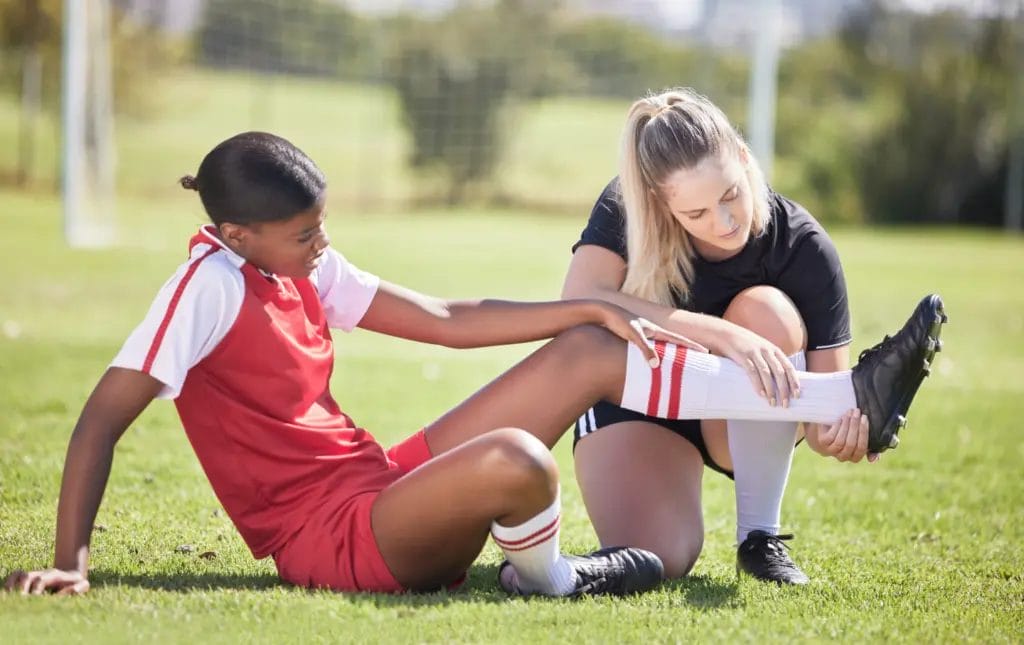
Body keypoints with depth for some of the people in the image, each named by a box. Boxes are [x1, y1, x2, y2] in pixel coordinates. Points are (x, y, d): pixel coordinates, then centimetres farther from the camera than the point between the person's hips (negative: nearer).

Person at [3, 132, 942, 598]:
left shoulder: (305, 266, 8)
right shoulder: (210, 284, -18)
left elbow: (449, 321, 12)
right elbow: (103, 418, -21)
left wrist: (593, 308, 6)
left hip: (385, 486, 9)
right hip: (331, 537, -9)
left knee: (593, 352, 3)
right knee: (514, 459, -38)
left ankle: (844, 395, 4)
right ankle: (546, 577, -3)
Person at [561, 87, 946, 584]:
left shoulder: (804, 249, -24)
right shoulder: (626, 209, -24)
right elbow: (577, 306, -42)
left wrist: (839, 430, -49)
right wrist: (720, 334, -50)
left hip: (746, 423, 1)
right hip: (635, 399, -1)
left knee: (766, 313, -33)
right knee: (653, 560, -29)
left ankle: (760, 536, -19)